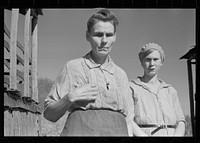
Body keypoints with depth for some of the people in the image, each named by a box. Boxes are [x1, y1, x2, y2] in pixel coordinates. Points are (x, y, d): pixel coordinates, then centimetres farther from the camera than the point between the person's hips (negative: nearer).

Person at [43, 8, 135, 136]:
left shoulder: (121, 74, 17)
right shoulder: (73, 67, 7)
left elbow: (128, 119, 16)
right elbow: (49, 114, 9)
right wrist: (71, 98, -7)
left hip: (117, 131, 3)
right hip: (82, 130, -3)